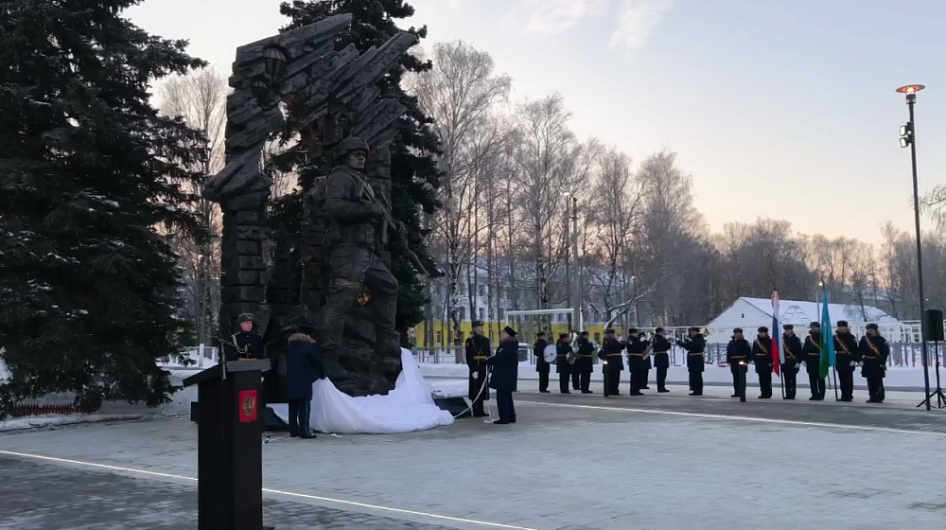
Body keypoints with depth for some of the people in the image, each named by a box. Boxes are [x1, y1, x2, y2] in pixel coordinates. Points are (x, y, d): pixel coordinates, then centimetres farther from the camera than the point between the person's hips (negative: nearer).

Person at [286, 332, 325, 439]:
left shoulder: (290, 348, 19)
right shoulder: (309, 347, 0)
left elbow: (289, 365, 20)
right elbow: (317, 361, 0)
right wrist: (322, 374, 17)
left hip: (291, 382, 6)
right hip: (303, 382, -6)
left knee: (293, 407, 9)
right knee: (304, 407, -7)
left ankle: (293, 430, 11)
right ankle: (304, 431, -10)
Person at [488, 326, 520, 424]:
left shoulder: (507, 346, -19)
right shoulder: (511, 346, 14)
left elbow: (498, 359, -23)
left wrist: (488, 361, -6)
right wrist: (491, 359, 4)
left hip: (504, 376, -11)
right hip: (508, 376, 11)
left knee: (502, 396, -6)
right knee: (507, 396, 16)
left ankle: (504, 418, -4)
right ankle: (511, 417, 20)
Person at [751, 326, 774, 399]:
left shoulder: (769, 341, -5)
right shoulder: (756, 341, 12)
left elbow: (772, 351, -9)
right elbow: (753, 351, 12)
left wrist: (771, 361, -15)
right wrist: (753, 359, 3)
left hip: (767, 362, -5)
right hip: (759, 361, 5)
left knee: (767, 378, -2)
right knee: (761, 378, 7)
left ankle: (767, 393, 1)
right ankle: (763, 393, 13)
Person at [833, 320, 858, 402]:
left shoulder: (851, 337, -6)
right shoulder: (835, 337, 11)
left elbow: (855, 349, -11)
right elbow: (833, 347, 13)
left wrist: (854, 360, -17)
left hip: (848, 360, -5)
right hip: (839, 360, 5)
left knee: (848, 378, -1)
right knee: (842, 378, 7)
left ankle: (849, 396, 3)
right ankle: (844, 396, 13)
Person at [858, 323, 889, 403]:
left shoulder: (881, 340, -4)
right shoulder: (864, 339, 6)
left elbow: (886, 351, -7)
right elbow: (860, 350, 5)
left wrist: (882, 362, -12)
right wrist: (860, 360, -5)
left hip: (878, 363, -3)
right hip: (868, 363, 4)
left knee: (878, 381, -2)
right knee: (870, 381, 6)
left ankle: (880, 397, 5)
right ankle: (872, 397, 12)